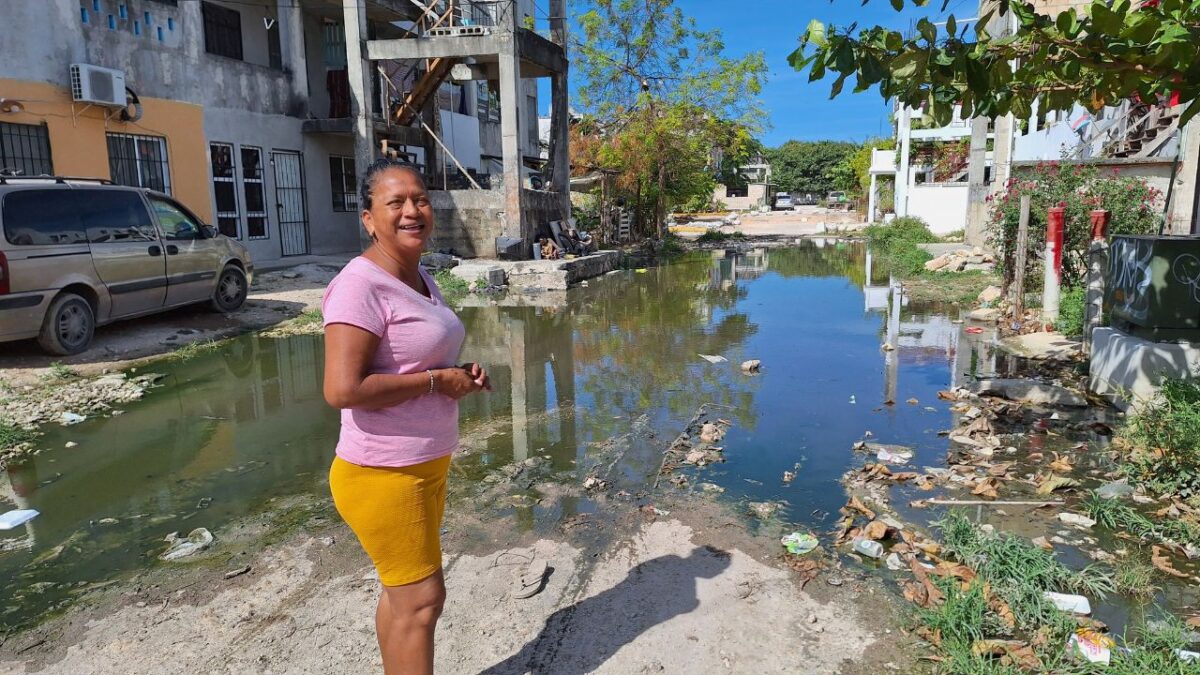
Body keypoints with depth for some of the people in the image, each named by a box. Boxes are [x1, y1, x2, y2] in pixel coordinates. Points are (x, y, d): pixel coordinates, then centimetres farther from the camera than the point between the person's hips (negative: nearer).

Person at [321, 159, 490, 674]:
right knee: (421, 598, 2)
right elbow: (342, 390, -29)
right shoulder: (360, 285, -21)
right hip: (383, 475, -9)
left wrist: (461, 375, 2)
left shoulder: (420, 278, 9)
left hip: (426, 466, 9)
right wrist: (436, 380, -20)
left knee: (403, 591, 21)